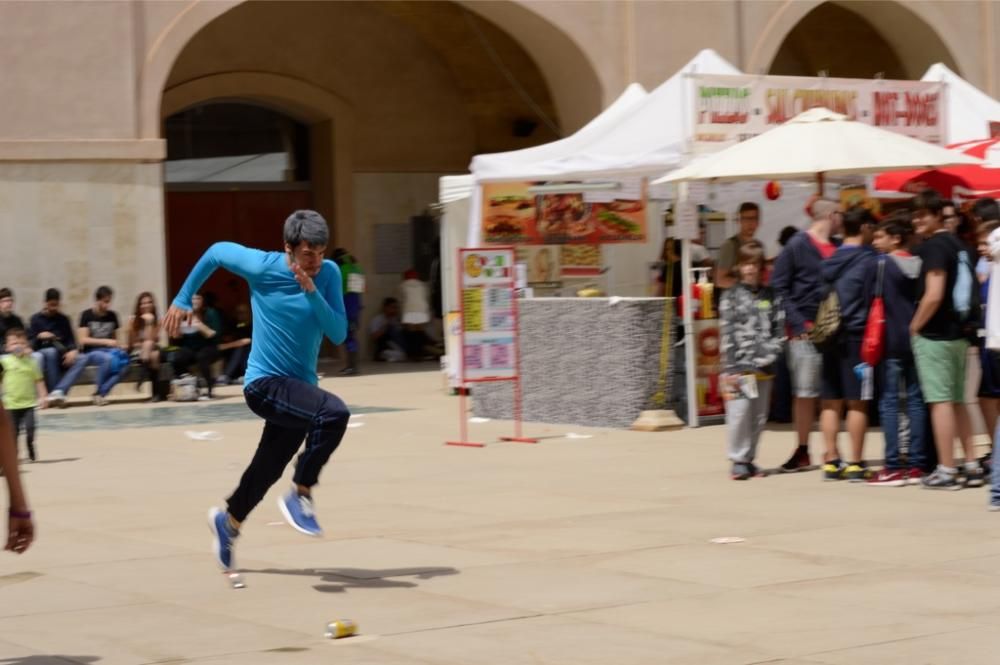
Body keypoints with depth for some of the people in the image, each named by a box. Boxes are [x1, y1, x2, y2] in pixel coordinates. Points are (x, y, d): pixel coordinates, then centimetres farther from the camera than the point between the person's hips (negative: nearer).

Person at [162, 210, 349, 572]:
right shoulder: (262, 267, -14)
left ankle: (228, 521, 46)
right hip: (265, 383, -5)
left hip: (299, 386, 5)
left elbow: (338, 334, -12)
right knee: (334, 412, -30)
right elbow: (216, 251, 3)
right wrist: (183, 300, 8)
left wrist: (312, 292, -24)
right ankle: (301, 495, -14)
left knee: (268, 469, 19)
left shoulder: (328, 274, -6)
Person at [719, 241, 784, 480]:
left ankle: (749, 458, 18)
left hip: (764, 368, 3)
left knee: (759, 417, 7)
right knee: (738, 414, -9)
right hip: (739, 367, -3)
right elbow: (727, 335, -2)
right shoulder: (731, 297, 3)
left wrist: (770, 354, -6)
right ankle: (739, 460, 1)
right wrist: (729, 370, -8)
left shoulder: (770, 296, 10)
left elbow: (779, 330, 9)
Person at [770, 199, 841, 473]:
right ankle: (802, 451, 11)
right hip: (806, 331, -4)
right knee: (804, 393, 1)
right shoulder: (797, 246, -2)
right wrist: (798, 323, -11)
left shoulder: (838, 249, 10)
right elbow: (779, 287, -3)